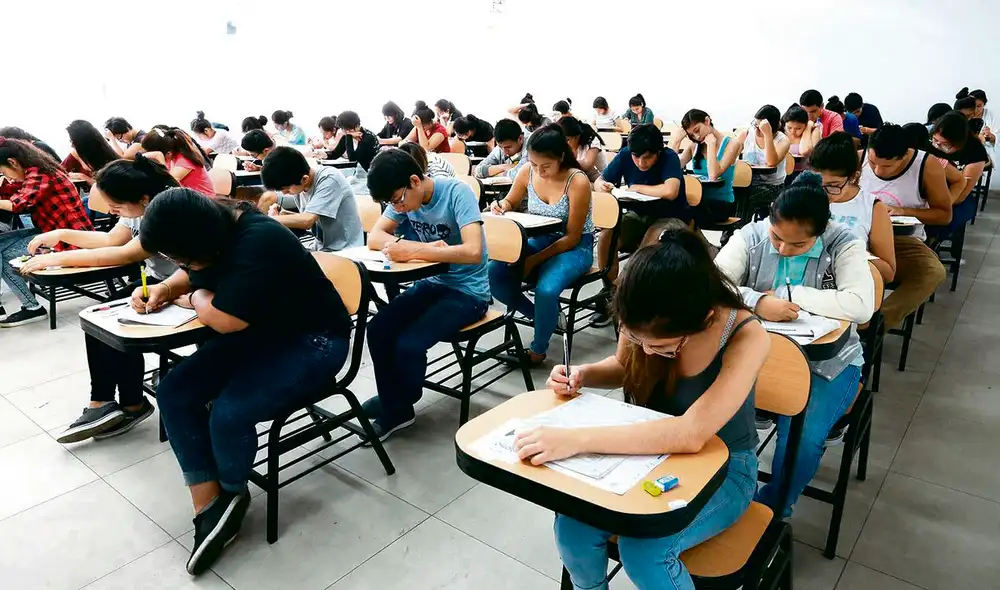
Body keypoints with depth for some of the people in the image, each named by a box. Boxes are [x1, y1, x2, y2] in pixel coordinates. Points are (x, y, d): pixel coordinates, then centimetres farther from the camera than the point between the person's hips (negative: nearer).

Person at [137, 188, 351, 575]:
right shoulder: (217, 231, -3)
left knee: (228, 413, -25)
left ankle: (232, 494, 9)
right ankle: (209, 510, -2)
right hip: (257, 332, 9)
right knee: (173, 393, -5)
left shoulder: (258, 243, -30)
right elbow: (194, 276, 19)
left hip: (312, 341, -9)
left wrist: (194, 299, -10)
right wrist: (163, 290, -1)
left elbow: (221, 318, -31)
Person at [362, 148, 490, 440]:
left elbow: (473, 252, -33)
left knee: (409, 345, -21)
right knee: (378, 330, -13)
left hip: (468, 291, -6)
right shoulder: (403, 196, -3)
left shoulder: (457, 192, -22)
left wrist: (413, 250, -33)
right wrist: (407, 246, -25)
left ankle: (404, 402, 13)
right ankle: (394, 410, 5)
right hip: (432, 282, 7)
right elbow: (375, 237, -3)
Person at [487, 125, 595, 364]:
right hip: (539, 241, 6)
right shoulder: (527, 172, -7)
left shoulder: (578, 182, -21)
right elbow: (511, 203, 13)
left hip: (574, 248, -5)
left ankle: (538, 350, -4)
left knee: (545, 290, -34)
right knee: (494, 274, -19)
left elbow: (572, 237, -18)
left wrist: (534, 260, -22)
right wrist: (501, 205, -12)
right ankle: (545, 317, 5)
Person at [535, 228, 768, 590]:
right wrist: (583, 375, -16)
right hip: (651, 452, 4)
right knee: (573, 528, -21)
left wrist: (575, 440, -45)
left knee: (643, 549, -30)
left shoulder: (746, 336, -29)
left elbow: (691, 434, -40)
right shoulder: (642, 322, -16)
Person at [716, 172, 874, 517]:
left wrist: (789, 294, -20)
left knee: (803, 437, -27)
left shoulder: (843, 244, -8)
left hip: (825, 361, -1)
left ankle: (771, 512, 3)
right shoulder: (752, 236, -4)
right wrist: (757, 302, -33)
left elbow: (862, 306, -22)